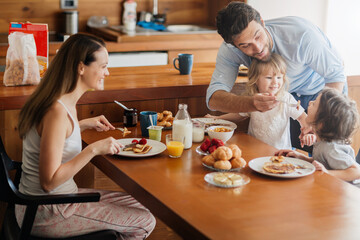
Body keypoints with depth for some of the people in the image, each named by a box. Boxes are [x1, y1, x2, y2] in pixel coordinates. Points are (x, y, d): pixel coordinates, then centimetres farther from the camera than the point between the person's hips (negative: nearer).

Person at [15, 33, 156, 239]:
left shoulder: (65, 103, 4)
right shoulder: (57, 111, -26)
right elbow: (49, 181, -27)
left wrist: (82, 124, 14)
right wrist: (93, 149, -26)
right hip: (45, 215, -10)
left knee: (138, 204, 14)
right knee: (144, 223, -6)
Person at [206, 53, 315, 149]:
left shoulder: (286, 99, -9)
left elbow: (302, 117, -4)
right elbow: (239, 114, 19)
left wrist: (308, 133, -23)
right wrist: (216, 118, 18)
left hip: (280, 150, -3)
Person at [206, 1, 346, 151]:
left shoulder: (301, 34, -38)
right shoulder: (229, 51, -28)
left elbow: (336, 76, -28)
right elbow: (213, 99, -35)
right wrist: (252, 104, -56)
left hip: (320, 87, -2)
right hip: (288, 93, 3)